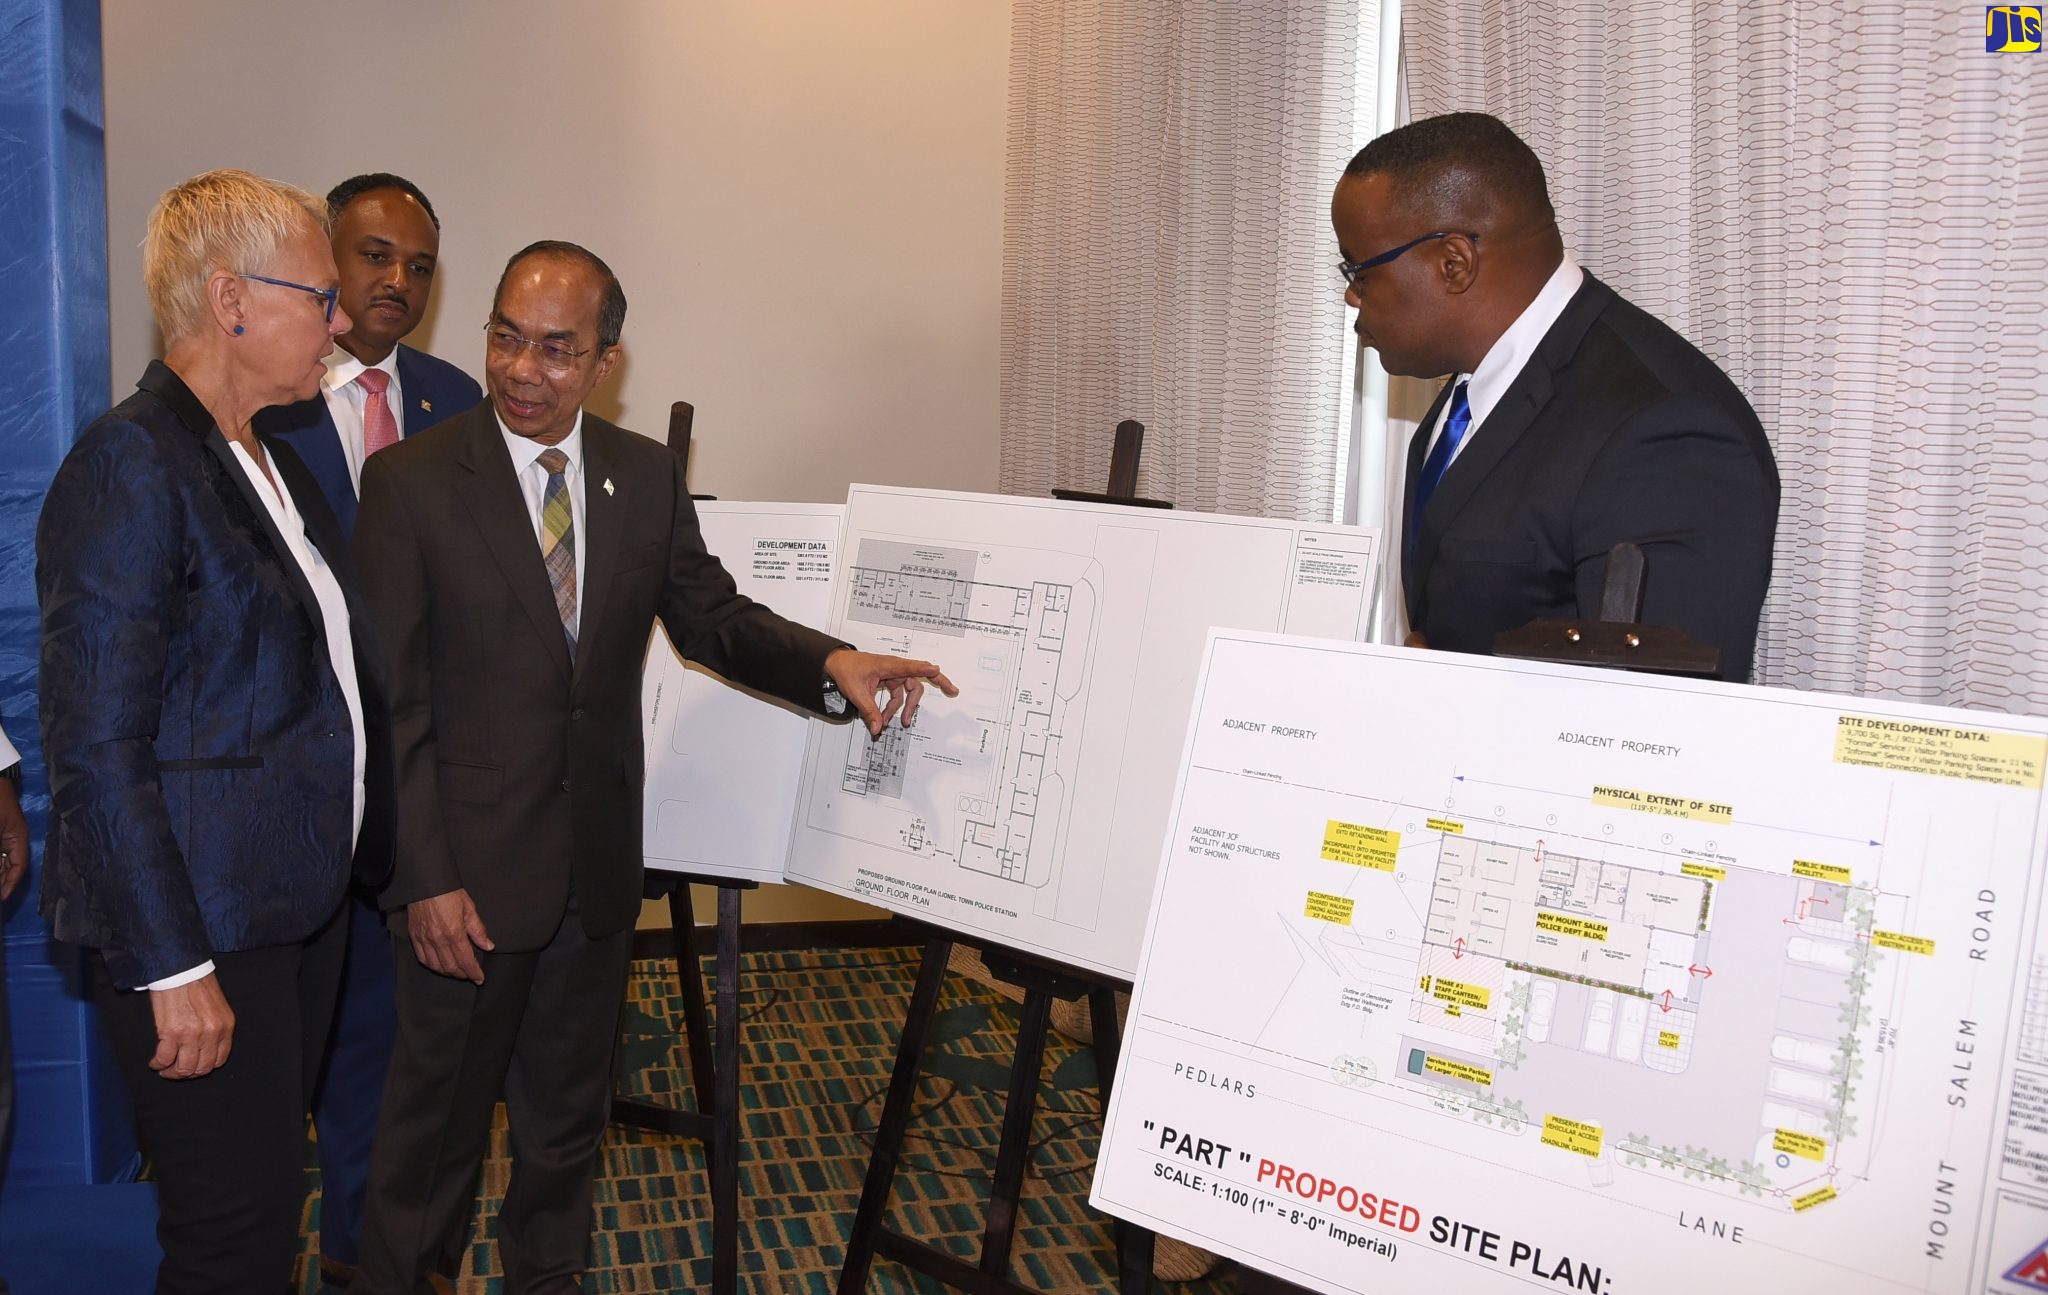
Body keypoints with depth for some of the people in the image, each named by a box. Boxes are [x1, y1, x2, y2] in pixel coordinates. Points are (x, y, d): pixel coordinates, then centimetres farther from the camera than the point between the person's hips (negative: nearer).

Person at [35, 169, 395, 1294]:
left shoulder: (272, 460, 12)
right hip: (205, 934, -9)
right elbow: (97, 747, -20)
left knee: (266, 1195, 20)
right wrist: (172, 968, -20)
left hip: (299, 902, 9)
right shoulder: (130, 466, -17)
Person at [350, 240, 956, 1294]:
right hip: (468, 869, -4)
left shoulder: (647, 475, 2)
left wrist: (831, 662, -12)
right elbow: (391, 702, -11)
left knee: (569, 1108, 21)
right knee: (437, 1114, 13)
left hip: (599, 863, 4)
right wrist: (425, 879, -16)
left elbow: (710, 616, 7)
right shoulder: (411, 480, -10)